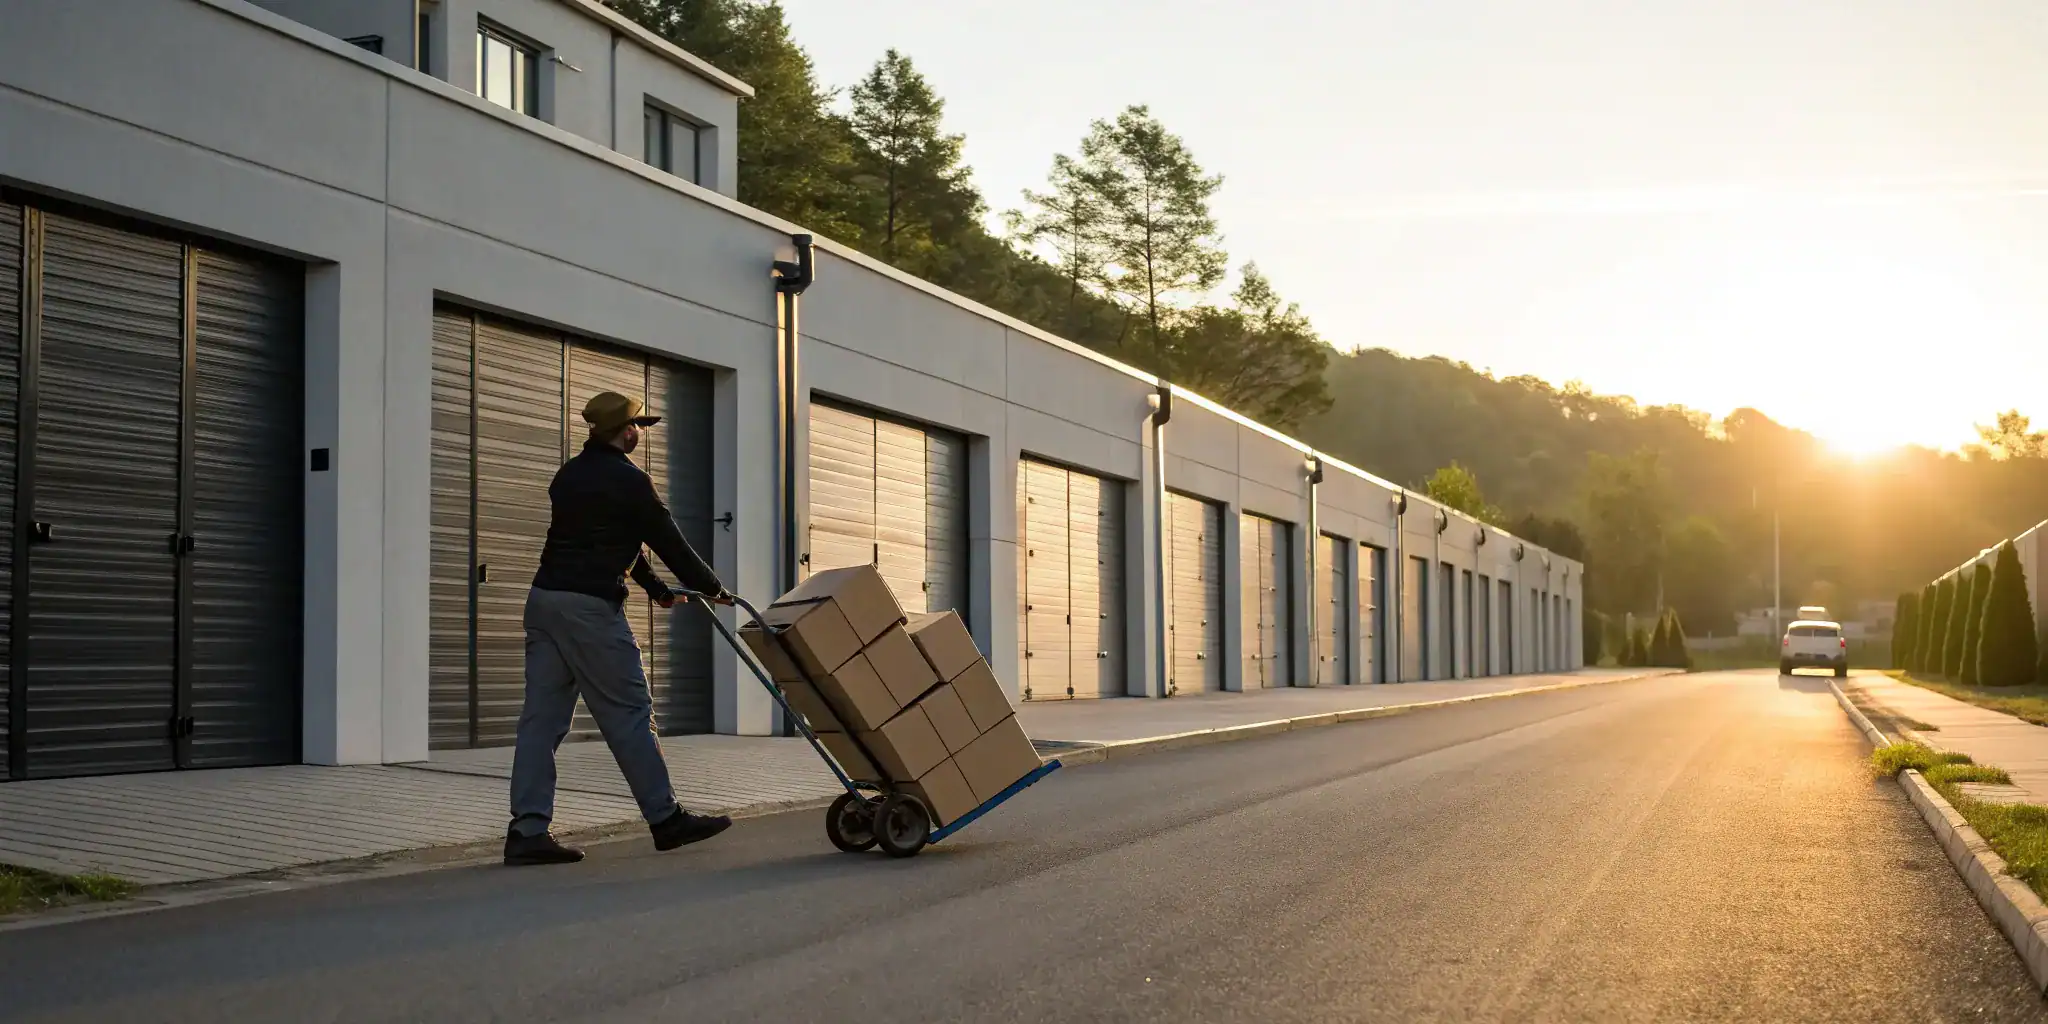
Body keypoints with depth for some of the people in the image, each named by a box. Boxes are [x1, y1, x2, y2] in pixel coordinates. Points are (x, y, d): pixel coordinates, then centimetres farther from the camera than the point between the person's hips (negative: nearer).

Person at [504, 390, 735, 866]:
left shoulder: (568, 475, 19)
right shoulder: (628, 481, -6)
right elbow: (668, 541, -2)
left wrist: (657, 588, 31)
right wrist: (712, 588, 13)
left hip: (544, 599, 8)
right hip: (591, 608, -8)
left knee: (542, 716, 4)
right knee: (629, 712, 0)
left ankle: (527, 831, 0)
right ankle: (666, 819, 8)